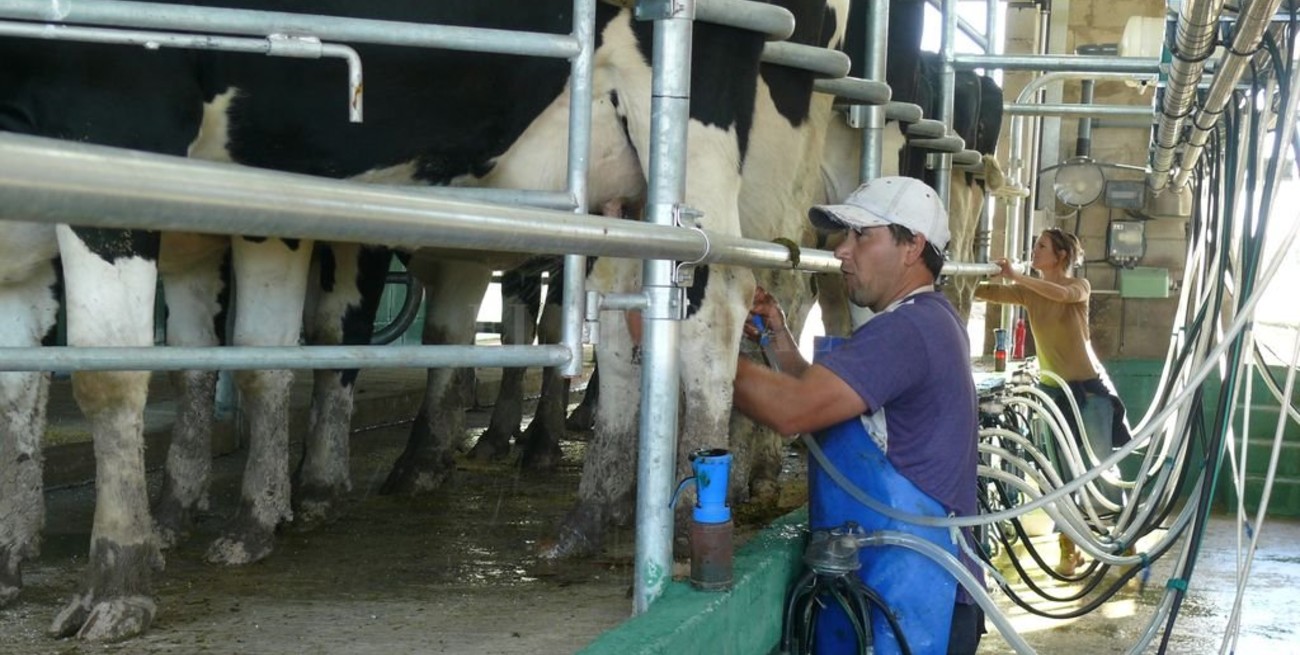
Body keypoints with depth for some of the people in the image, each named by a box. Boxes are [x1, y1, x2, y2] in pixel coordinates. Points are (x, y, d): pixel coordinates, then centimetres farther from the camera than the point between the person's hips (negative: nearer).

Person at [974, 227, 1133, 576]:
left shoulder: (1078, 286, -6)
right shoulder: (1028, 292, 4)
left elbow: (1061, 294, -30)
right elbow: (988, 292, -11)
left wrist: (1016, 276, -39)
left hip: (1089, 383, -3)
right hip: (1053, 387, 3)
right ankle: (1069, 548, 10)